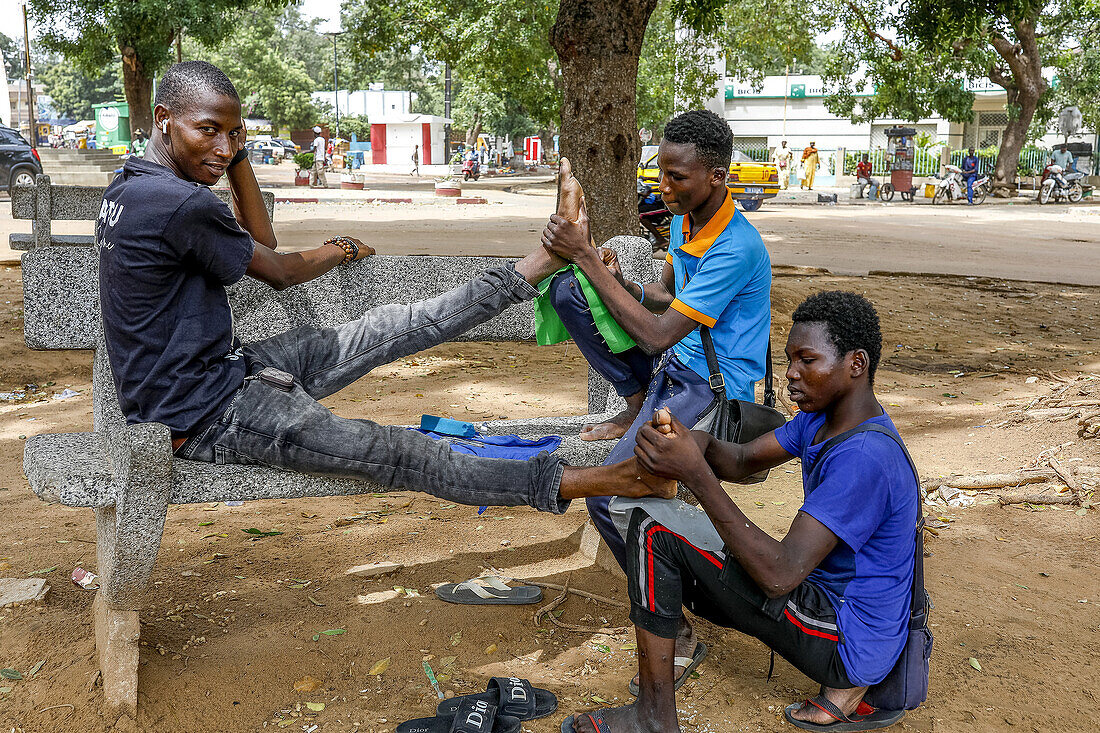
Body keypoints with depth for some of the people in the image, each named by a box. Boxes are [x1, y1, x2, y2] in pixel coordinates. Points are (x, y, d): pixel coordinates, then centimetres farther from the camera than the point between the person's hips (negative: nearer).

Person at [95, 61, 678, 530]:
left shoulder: (130, 188, 8)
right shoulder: (180, 203, -25)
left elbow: (261, 242, 15)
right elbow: (278, 271, -10)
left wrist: (237, 153, 5)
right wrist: (340, 249, 9)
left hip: (226, 368, 9)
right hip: (208, 416, -9)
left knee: (395, 328, 4)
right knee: (391, 452, -13)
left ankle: (542, 261, 6)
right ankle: (562, 483, -12)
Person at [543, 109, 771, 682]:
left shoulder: (737, 249, -24)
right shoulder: (683, 218, 3)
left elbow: (658, 335, -26)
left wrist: (588, 257, -23)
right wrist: (619, 282, -6)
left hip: (715, 388, -9)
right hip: (673, 364, 9)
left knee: (609, 497, -24)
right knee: (568, 290, -3)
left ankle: (674, 629, -5)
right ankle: (636, 407, 4)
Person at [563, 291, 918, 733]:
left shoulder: (865, 456, -28)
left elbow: (781, 574, -32)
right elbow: (743, 460, 7)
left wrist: (696, 474, -33)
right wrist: (692, 442, -17)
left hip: (850, 643, -10)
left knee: (653, 534, -14)